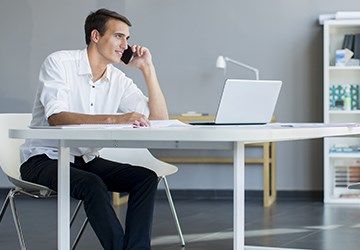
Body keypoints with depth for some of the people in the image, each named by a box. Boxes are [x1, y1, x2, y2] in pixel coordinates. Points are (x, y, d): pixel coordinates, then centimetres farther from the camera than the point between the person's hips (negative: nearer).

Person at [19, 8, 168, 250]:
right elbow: (56, 117, -28)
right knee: (92, 184, -34)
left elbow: (160, 118, -1)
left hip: (86, 160, 6)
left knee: (147, 178, -15)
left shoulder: (119, 80, 3)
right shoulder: (59, 62, -12)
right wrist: (114, 119, -39)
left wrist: (148, 68, -7)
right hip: (44, 158, -6)